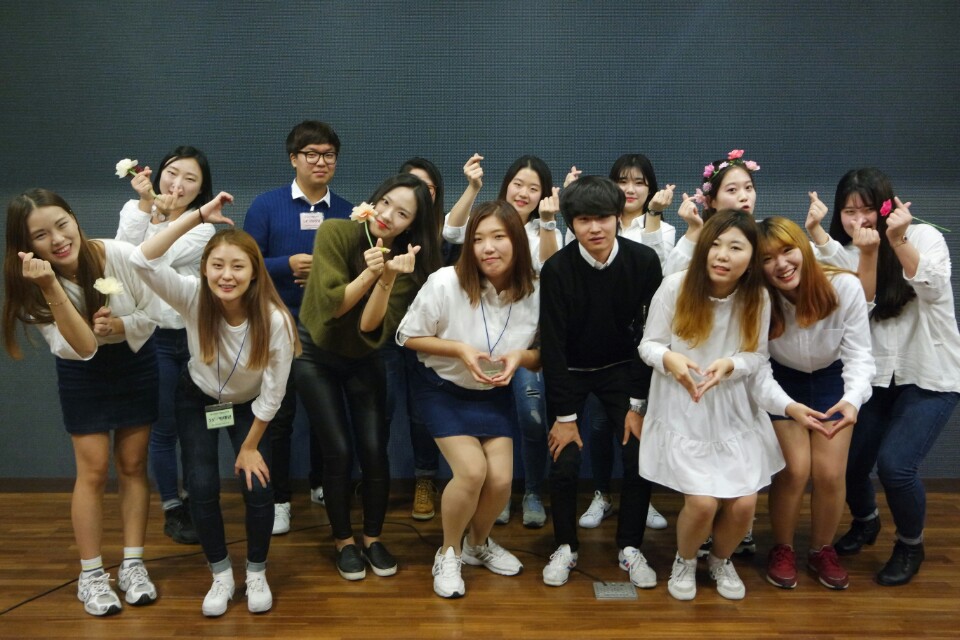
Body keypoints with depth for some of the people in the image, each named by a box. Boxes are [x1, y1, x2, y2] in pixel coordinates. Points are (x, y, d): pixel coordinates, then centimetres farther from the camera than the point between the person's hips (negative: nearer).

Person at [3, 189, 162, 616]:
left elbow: (152, 313, -9)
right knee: (93, 472, 1)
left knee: (133, 466, 7)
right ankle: (91, 576, 16)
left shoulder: (121, 255, -24)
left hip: (135, 366, 1)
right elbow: (80, 347, -30)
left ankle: (132, 565, 19)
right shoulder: (35, 284, -19)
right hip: (83, 375, 0)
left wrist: (118, 326, -29)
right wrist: (51, 288, -39)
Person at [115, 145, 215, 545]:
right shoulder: (134, 211, 4)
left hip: (195, 336, 0)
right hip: (152, 337, 0)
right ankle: (172, 510, 22)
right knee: (163, 429, 6)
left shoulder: (203, 226, -2)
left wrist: (156, 211, -9)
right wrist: (144, 204, -18)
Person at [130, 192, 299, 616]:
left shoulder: (275, 320, -32)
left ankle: (256, 573, 17)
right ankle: (221, 575, 17)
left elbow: (272, 395, -22)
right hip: (197, 399, 1)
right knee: (202, 487, -6)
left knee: (257, 487, -10)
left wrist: (249, 447, -14)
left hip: (248, 406, -1)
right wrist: (199, 216, -43)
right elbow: (142, 261, -42)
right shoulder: (193, 299, -27)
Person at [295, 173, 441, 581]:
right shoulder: (336, 232, -20)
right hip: (315, 354, -2)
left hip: (363, 360, 2)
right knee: (338, 452, -6)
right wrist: (369, 272, -37)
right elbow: (332, 304, -23)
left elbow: (372, 328, -24)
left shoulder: (408, 262, -15)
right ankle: (344, 542, 17)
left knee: (375, 451, -5)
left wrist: (387, 278, -38)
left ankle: (373, 539, 19)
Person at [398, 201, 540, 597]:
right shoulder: (445, 283, -26)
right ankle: (449, 553, 13)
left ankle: (479, 543, 30)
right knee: (472, 471, -17)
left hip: (495, 393, 3)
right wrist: (460, 349, -25)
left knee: (501, 479, -5)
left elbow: (541, 357, -1)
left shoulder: (534, 294, -16)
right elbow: (407, 336, -12)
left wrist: (519, 356, -24)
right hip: (443, 390, -3)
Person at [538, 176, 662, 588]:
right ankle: (566, 547, 16)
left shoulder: (644, 261, -17)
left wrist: (637, 404, -11)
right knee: (564, 462, -7)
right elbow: (552, 342, -17)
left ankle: (630, 548, 15)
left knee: (639, 457, -6)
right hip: (568, 371, -1)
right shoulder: (557, 269, -20)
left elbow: (651, 336, -11)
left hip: (622, 368, 1)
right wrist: (565, 415, -16)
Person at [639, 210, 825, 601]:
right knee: (702, 501, -14)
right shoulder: (675, 286, -14)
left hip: (735, 414, 3)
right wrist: (669, 358, -29)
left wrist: (730, 364, -23)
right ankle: (685, 561, 22)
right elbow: (648, 345, -7)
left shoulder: (757, 298, -6)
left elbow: (757, 359, -1)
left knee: (744, 504, -4)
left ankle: (721, 561, 31)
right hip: (683, 413, -3)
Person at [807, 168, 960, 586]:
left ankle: (910, 545, 14)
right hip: (877, 375, 3)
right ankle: (865, 522, 33)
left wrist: (898, 242, -35)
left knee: (894, 464, -17)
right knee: (847, 460, -3)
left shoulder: (925, 237, -7)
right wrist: (868, 254, -26)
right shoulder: (845, 255, -1)